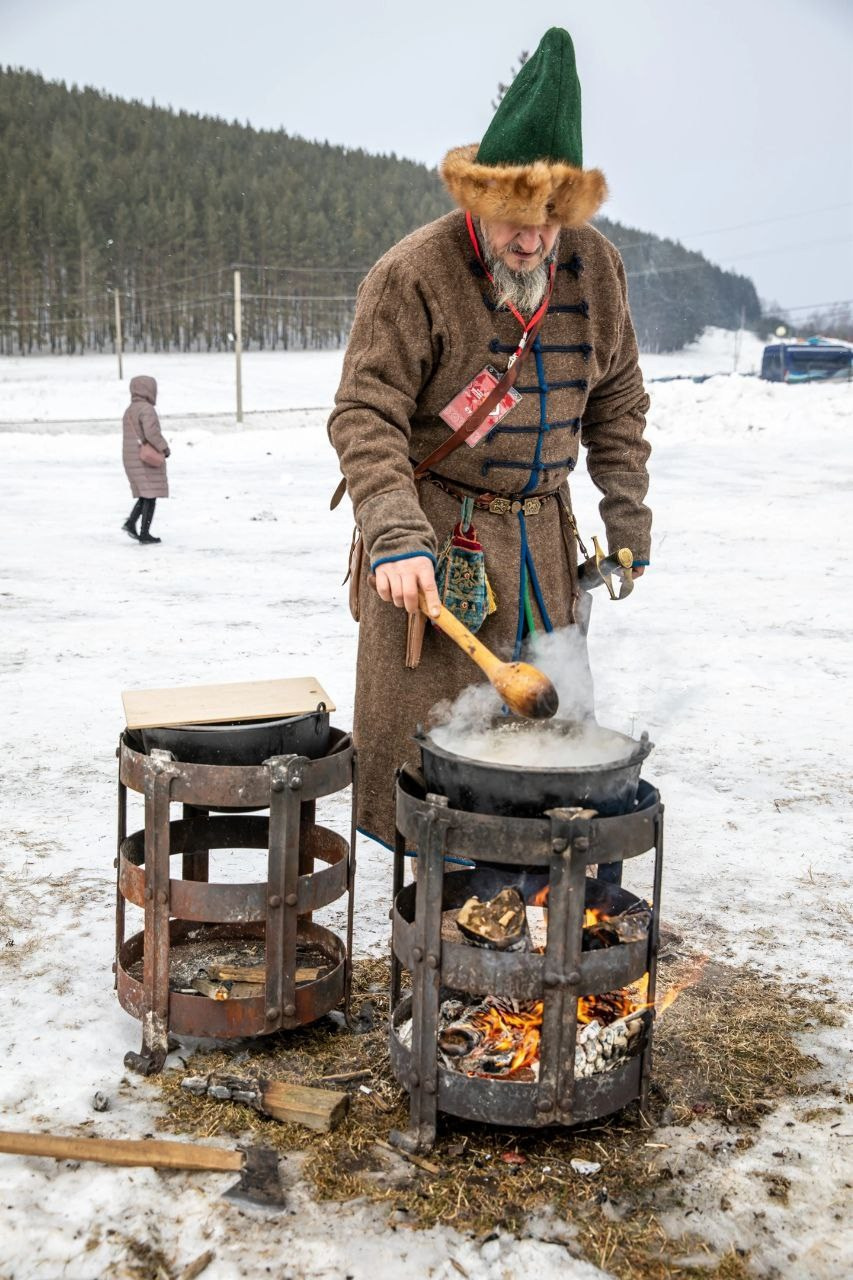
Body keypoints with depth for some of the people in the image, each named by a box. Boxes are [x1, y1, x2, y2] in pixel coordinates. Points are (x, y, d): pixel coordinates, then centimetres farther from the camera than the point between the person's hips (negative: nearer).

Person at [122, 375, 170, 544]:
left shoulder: (129, 410, 15)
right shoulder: (146, 409, -14)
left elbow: (134, 436, 15)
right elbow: (151, 431, -27)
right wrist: (164, 448, -15)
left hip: (131, 459, 9)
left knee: (146, 494, 18)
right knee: (151, 495, -3)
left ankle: (131, 522, 2)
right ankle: (144, 533, -5)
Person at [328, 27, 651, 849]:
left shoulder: (595, 268, 3)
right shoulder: (411, 276, -15)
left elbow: (617, 402, 13)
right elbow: (366, 417, -18)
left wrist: (627, 519, 10)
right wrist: (394, 536, -30)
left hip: (542, 534, 5)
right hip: (436, 530, -5)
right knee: (426, 709, -2)